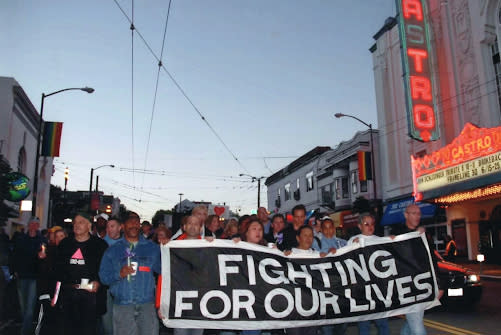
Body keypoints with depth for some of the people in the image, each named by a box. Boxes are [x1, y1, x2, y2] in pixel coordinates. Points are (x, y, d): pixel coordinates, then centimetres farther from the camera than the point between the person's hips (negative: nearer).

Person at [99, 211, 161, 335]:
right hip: (122, 306, 0)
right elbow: (103, 276, 6)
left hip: (147, 305, 0)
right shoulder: (113, 250, 9)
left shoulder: (152, 248, 10)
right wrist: (119, 274, -12)